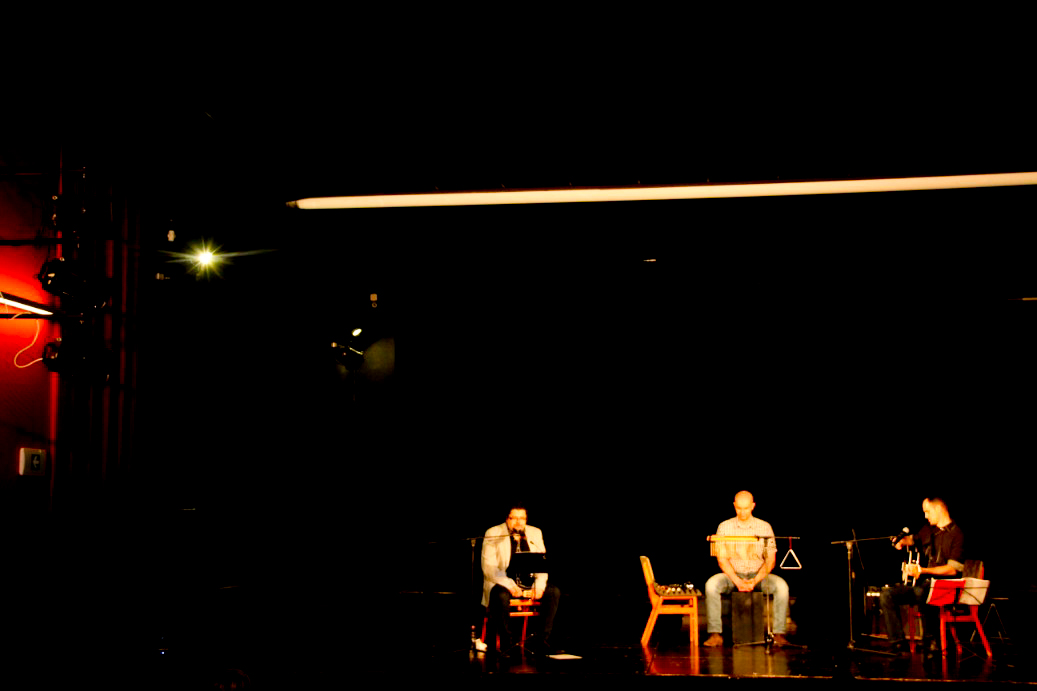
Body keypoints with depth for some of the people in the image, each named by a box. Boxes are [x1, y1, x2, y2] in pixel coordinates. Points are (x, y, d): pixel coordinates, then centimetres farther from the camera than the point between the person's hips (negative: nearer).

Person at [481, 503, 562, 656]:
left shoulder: (535, 533, 9)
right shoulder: (493, 534, -4)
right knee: (502, 596, -37)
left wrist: (539, 585, -14)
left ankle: (543, 641, -15)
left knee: (554, 592, -19)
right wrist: (509, 585, -24)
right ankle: (505, 643, -20)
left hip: (528, 582, 4)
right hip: (501, 582, -4)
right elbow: (489, 567, -11)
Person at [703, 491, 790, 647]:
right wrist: (737, 581, -20)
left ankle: (778, 634, -23)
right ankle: (715, 634, -26)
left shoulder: (765, 527, 1)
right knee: (711, 584, -31)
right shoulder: (724, 527, 1)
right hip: (732, 575, 0)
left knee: (781, 586, -30)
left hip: (758, 575, 0)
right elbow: (722, 558, -5)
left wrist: (756, 580, -18)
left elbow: (770, 560, -2)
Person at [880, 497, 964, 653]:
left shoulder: (956, 534, -5)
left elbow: (953, 569, -14)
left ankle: (931, 639, -19)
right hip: (921, 584, 7)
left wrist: (922, 571, -19)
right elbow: (913, 539, 39)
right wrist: (902, 541, 13)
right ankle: (898, 643, -16)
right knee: (886, 595, -14)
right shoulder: (927, 530, 18)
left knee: (922, 593, -41)